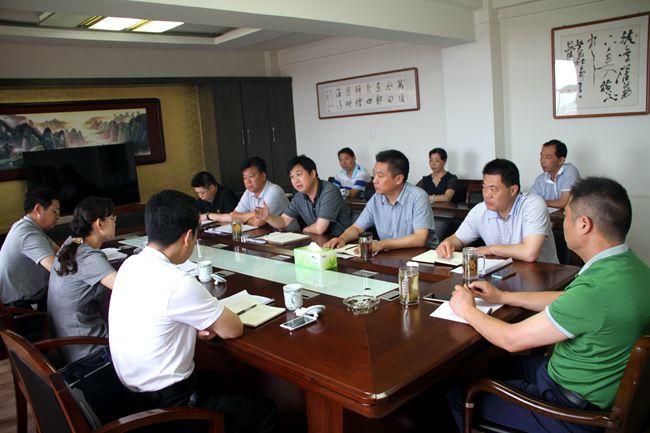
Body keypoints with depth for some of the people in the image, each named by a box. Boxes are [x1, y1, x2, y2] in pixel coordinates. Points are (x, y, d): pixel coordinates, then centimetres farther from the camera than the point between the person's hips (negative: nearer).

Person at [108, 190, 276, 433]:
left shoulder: (130, 265, -4)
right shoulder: (177, 283, -29)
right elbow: (233, 330, -17)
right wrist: (209, 316, 4)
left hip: (135, 392, 8)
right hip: (166, 403, -8)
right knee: (266, 412, 8)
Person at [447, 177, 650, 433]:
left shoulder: (596, 289, -35)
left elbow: (512, 339, -24)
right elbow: (566, 300, 11)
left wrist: (467, 310, -7)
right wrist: (503, 296, 11)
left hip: (574, 410, -9)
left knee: (458, 395, 3)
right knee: (498, 364, 25)